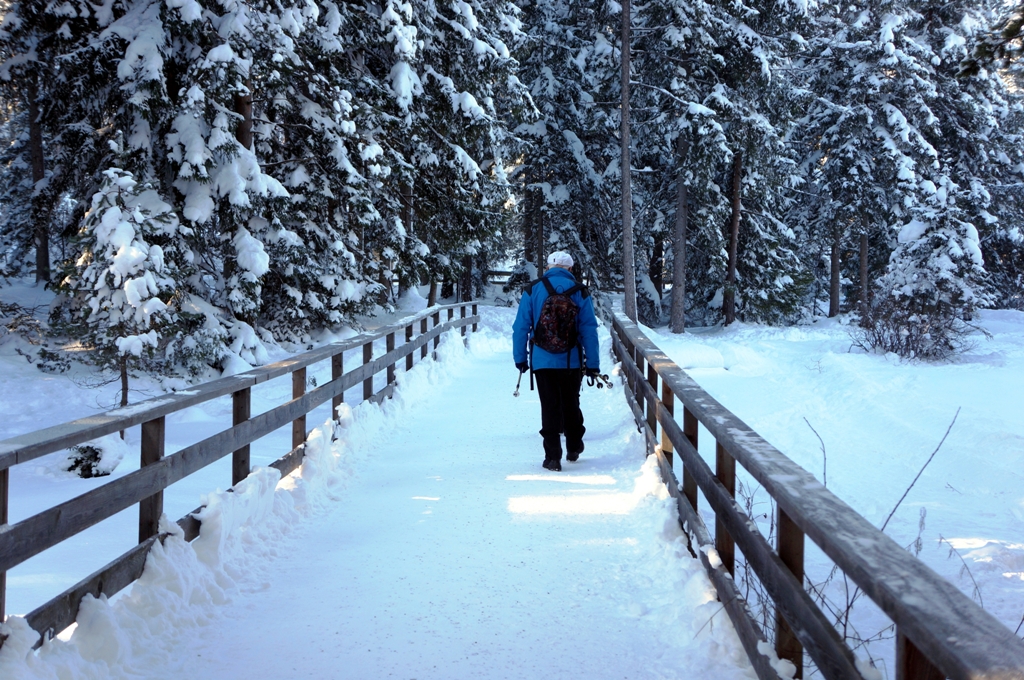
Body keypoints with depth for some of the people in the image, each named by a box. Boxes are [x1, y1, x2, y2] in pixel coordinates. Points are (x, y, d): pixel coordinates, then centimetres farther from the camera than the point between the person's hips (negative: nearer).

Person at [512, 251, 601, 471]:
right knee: (571, 404, 17)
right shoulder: (580, 292, 0)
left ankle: (553, 456, -2)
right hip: (571, 362, 1)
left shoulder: (532, 290, 1)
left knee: (549, 407, 3)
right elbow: (589, 330, -1)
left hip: (542, 361, -1)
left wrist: (520, 358, 5)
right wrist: (593, 364, 2)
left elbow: (521, 327, -1)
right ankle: (573, 448, 29)